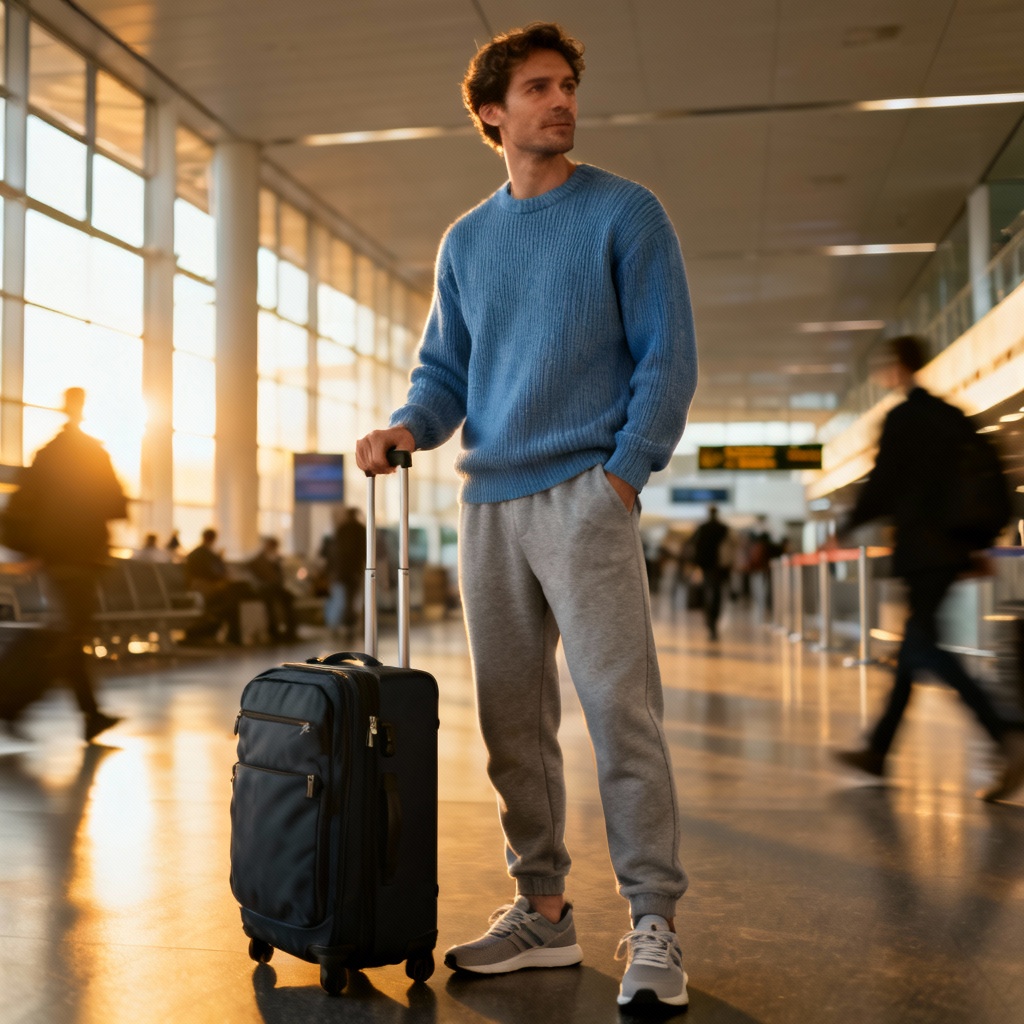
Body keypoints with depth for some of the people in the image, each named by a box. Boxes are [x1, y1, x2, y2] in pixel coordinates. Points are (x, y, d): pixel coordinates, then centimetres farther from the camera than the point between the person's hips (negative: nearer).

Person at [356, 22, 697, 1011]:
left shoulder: (626, 214, 3)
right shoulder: (465, 241, 17)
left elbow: (667, 356, -1)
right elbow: (445, 370, 18)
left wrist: (625, 469, -11)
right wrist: (407, 426, -2)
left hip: (585, 492, -5)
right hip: (488, 503, 5)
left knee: (620, 708, -10)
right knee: (512, 722, 7)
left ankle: (653, 922, 0)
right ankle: (542, 910, 18)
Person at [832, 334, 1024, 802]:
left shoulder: (901, 418, -9)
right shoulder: (954, 415, 14)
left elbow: (881, 487, -11)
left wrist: (846, 528, 4)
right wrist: (976, 542, 20)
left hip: (921, 548, -9)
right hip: (953, 547, 9)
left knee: (924, 649, -11)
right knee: (914, 649, 12)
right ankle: (878, 749, 20)